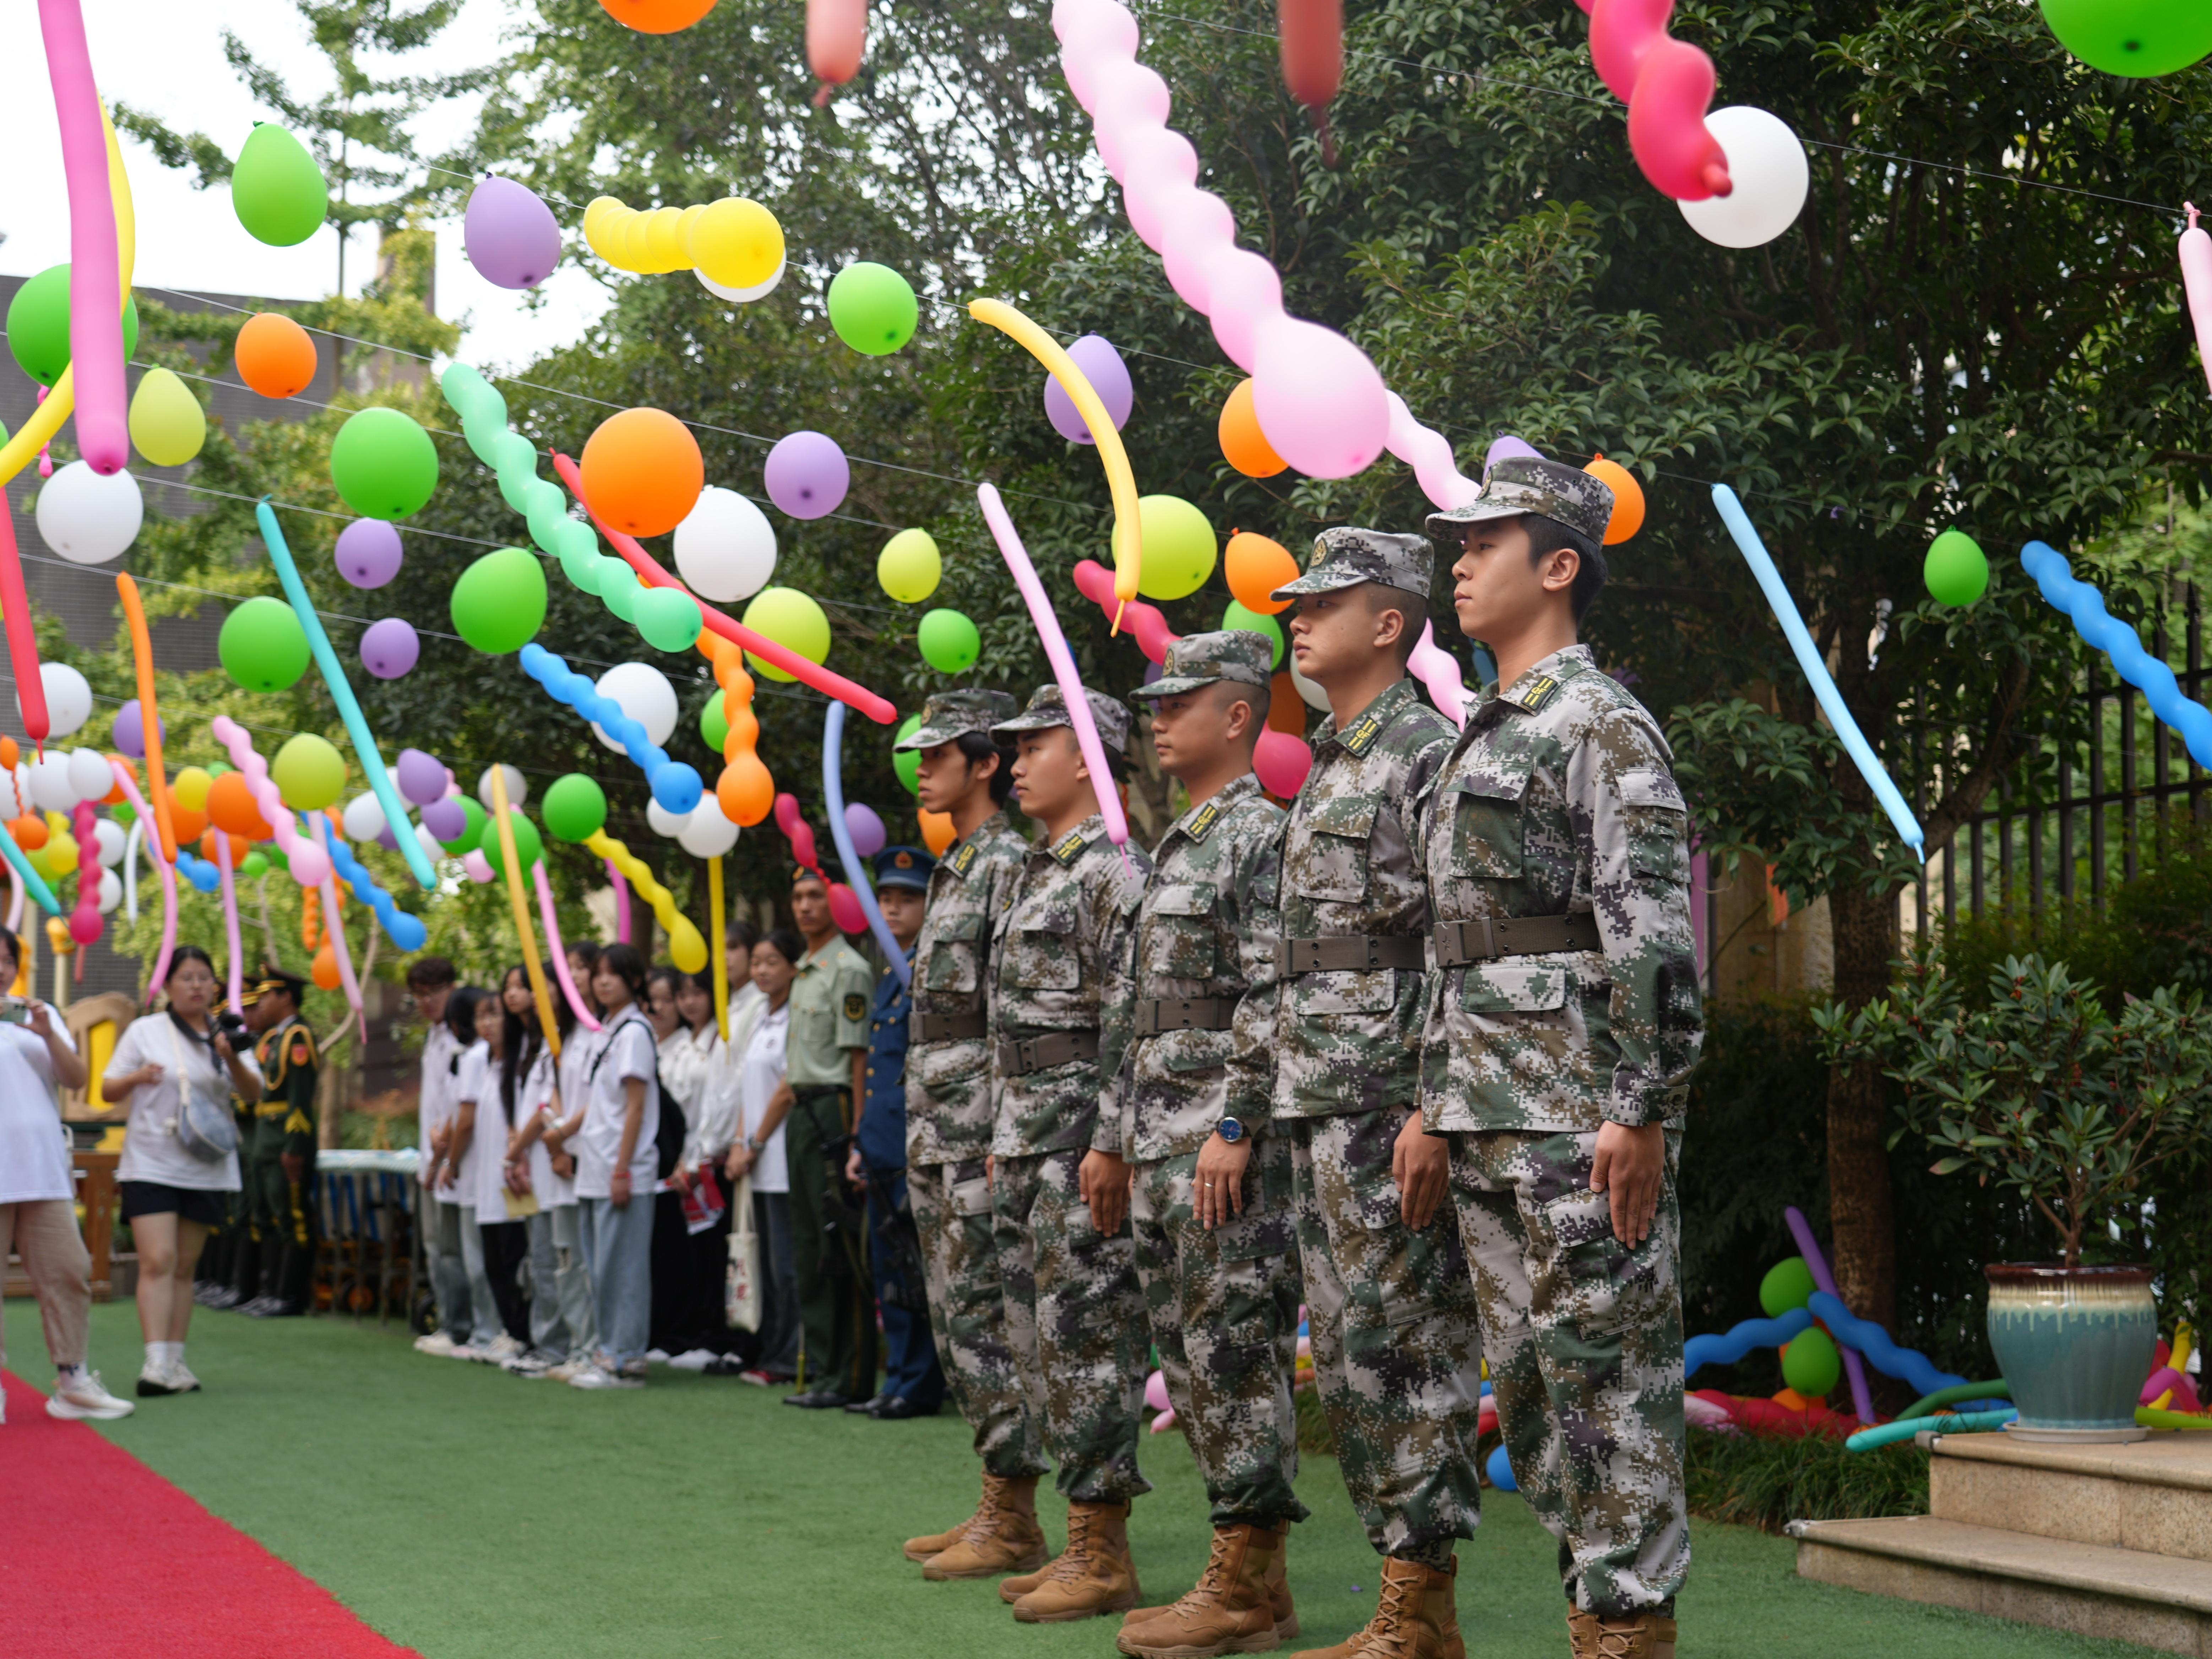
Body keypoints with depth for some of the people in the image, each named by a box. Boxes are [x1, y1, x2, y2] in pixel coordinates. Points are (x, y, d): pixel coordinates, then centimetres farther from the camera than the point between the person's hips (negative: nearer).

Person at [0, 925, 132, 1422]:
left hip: (43, 1170, 4)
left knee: (67, 1271, 0)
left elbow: (77, 1078, 9)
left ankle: (72, 1384, 6)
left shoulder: (41, 1014, 18)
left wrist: (47, 1034, -8)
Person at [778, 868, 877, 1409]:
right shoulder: (804, 973, 19)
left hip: (833, 1110, -10)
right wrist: (795, 1112, 15)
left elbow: (859, 1057, -14)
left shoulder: (849, 969, -9)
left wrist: (856, 1134, -18)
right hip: (802, 1113, 10)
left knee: (840, 1245, -7)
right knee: (809, 1246, 11)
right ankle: (819, 1368, 17)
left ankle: (849, 1377, -4)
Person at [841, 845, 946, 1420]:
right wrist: (862, 1144, 20)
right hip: (886, 1149, 9)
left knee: (917, 1270, -5)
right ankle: (899, 1381, 17)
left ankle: (919, 1387, 0)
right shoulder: (888, 977, 19)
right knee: (890, 1271, 11)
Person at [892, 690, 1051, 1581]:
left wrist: (1005, 1135, -22)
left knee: (986, 1320, -8)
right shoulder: (953, 869, 20)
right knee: (956, 1323, 12)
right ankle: (996, 1507, 18)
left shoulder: (1009, 863, -11)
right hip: (935, 1131, 10)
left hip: (980, 1130, -10)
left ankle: (1014, 1524, -3)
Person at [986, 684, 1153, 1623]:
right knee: (1039, 1336, 11)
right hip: (1026, 1137, 10)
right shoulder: (1036, 872, 19)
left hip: (1082, 1135, -10)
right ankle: (1083, 1541, 18)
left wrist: (1112, 1144, -23)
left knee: (1085, 1334, -7)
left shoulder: (1116, 867, -11)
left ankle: (1105, 1556, -2)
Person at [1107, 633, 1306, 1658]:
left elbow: (1271, 1001, -18)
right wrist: (1116, 1136, 22)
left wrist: (1234, 1127, -22)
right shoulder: (1175, 847, 20)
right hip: (1162, 1148, 10)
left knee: (1232, 1352, -7)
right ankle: (1237, 1567, 16)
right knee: (1189, 1354, 10)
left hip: (1226, 1148, -10)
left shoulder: (1262, 835, -9)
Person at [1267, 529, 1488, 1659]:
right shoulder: (1324, 771, 21)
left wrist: (1432, 1109, -22)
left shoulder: (1429, 753, -8)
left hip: (1389, 1105, -10)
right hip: (1318, 1107, 10)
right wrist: (1281, 1111, 21)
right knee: (1346, 1354, 10)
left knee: (1402, 1349, -7)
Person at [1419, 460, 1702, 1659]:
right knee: (1528, 1376, 12)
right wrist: (1434, 1100, 20)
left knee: (1609, 1368, -6)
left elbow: (1655, 936, -16)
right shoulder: (1480, 737, 20)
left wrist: (1643, 1112, -21)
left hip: (1580, 1117, -10)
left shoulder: (1602, 725, -8)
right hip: (1488, 1114, 10)